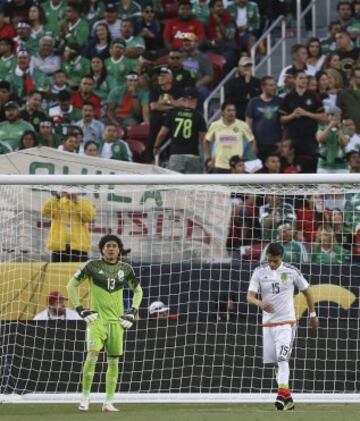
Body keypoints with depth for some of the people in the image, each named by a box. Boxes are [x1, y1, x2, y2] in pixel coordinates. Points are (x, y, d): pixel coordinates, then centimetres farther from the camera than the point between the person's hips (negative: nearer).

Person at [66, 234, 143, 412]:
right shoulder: (92, 266, -3)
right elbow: (72, 285, 4)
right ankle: (85, 396, -10)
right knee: (92, 354, -21)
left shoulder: (125, 269, 6)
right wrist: (80, 309, -3)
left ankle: (108, 402, 10)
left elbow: (138, 291, 21)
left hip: (117, 321, 3)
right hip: (97, 318, -3)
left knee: (114, 361, 3)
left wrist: (133, 311, 9)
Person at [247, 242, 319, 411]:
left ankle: (283, 394, -27)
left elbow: (307, 292, 8)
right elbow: (250, 296, -8)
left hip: (287, 322, -4)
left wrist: (312, 314, 13)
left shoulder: (291, 271, -5)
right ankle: (287, 398, 17)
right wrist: (261, 303, -30)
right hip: (268, 323, 4)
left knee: (282, 358, -19)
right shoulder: (259, 272, -1)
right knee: (276, 362, 7)